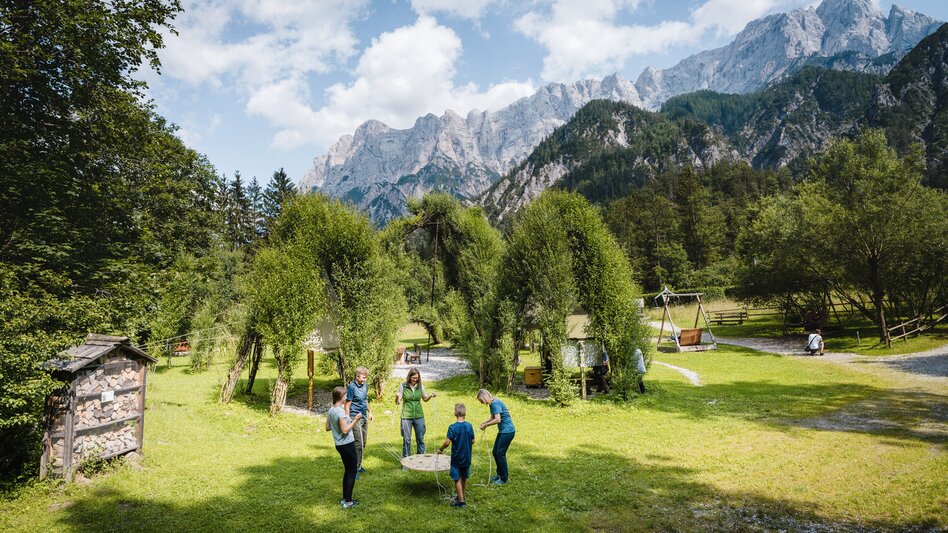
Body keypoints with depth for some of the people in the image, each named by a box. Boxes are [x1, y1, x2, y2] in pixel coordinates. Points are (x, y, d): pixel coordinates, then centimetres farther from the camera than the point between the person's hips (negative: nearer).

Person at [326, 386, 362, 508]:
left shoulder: (330, 410, 4)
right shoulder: (340, 411, -22)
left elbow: (327, 428, 12)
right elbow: (345, 431, -24)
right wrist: (355, 420, -18)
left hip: (339, 445, 9)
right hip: (348, 444, -9)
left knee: (348, 470, 20)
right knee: (352, 472, 3)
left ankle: (344, 498, 26)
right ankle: (347, 501, 8)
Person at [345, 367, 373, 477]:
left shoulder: (365, 385, 6)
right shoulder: (351, 387, -16)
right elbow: (347, 405, -13)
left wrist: (369, 411, 22)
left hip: (364, 417, 8)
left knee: (363, 443, 13)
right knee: (358, 443, -9)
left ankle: (359, 465, 26)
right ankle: (355, 469, -3)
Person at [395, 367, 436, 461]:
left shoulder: (420, 386, 0)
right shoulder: (403, 386, -7)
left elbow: (425, 399, 14)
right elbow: (397, 402, -4)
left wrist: (431, 396, -5)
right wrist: (397, 396, -25)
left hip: (419, 416, 2)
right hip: (406, 417, -2)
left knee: (420, 439, 9)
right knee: (406, 440, 4)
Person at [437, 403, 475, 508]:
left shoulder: (452, 427, -18)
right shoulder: (469, 426, -6)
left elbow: (447, 442, -21)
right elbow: (472, 441, 2)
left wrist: (440, 449, -4)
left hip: (456, 458, -4)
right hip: (467, 458, 4)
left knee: (457, 479, 7)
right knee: (464, 478, 19)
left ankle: (460, 501, 10)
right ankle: (461, 495, 34)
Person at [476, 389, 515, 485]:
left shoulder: (495, 403, -21)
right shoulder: (492, 404, 9)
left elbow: (498, 419, -27)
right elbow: (493, 417, 19)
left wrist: (486, 425, -16)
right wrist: (484, 422, 2)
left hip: (507, 431, -10)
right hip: (503, 431, 10)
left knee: (500, 454, -3)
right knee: (495, 452, 15)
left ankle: (504, 479, 8)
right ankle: (500, 474, 29)